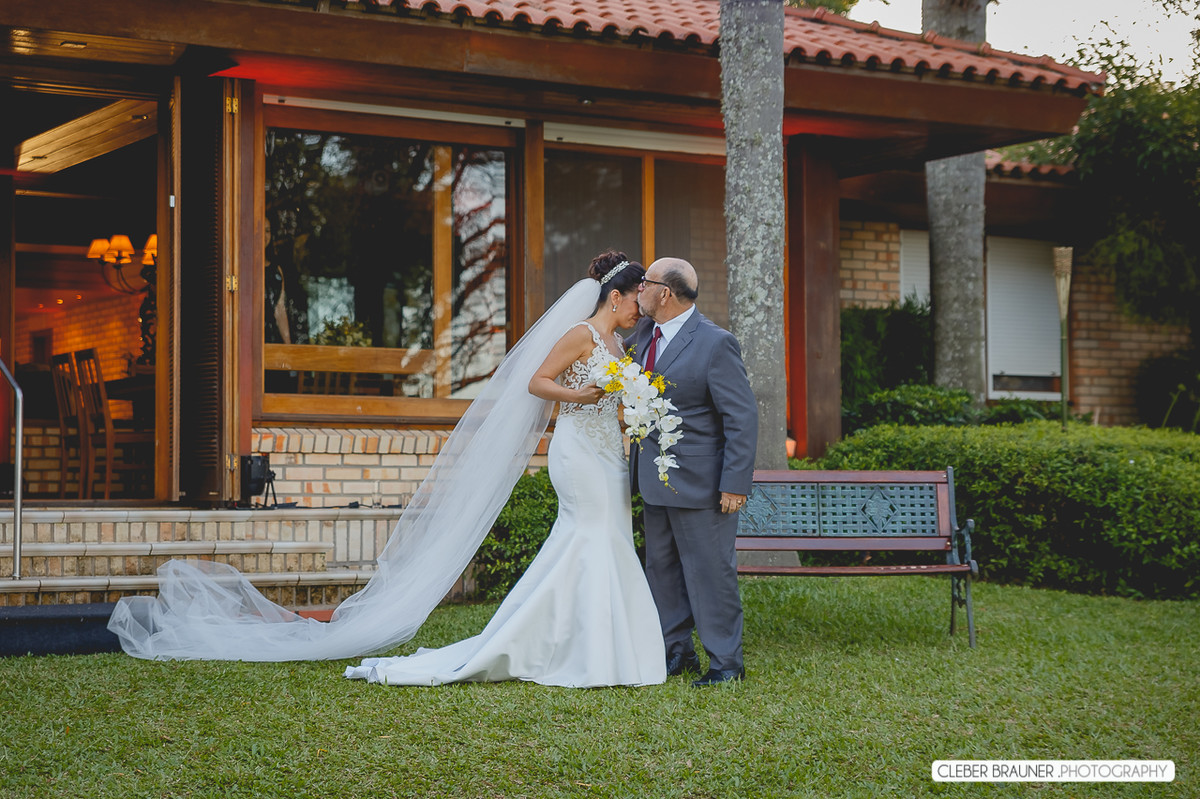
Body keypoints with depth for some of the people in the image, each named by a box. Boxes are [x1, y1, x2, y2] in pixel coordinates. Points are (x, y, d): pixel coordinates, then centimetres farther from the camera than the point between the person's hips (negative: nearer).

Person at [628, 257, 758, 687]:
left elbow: (743, 417, -15)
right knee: (661, 568, 14)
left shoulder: (715, 343, -15)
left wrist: (735, 485, -18)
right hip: (655, 479, 8)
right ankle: (676, 651, 27)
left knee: (710, 571, -1)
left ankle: (726, 661, 10)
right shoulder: (644, 333, 7)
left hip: (699, 482, -8)